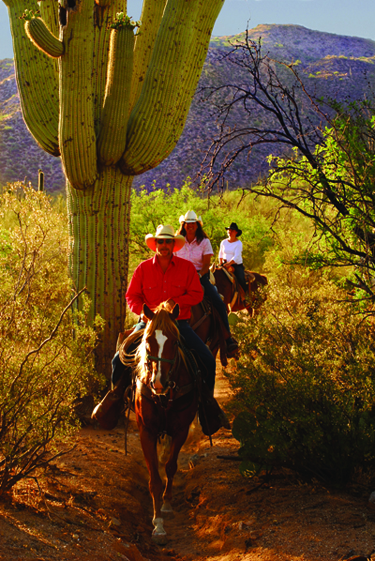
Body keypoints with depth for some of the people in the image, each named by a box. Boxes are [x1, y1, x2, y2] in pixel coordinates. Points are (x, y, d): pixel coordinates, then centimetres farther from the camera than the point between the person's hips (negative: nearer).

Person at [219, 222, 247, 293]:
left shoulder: (238, 243, -7)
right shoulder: (224, 242, 8)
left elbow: (236, 256, -18)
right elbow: (221, 254, 20)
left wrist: (229, 263, -32)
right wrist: (220, 263, 4)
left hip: (237, 265, -4)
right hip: (225, 264, 4)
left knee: (241, 279, -27)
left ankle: (244, 293, -8)